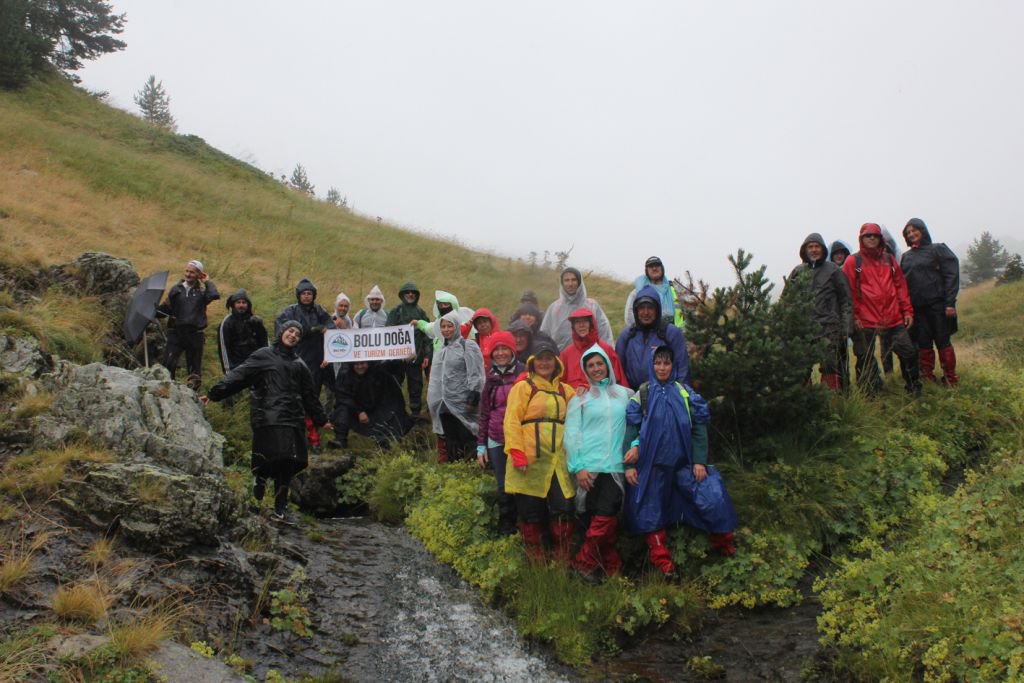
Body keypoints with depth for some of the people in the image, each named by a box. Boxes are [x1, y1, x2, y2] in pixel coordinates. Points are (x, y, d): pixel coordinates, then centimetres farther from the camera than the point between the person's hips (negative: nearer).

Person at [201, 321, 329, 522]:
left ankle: (281, 509, 8)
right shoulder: (264, 356, 7)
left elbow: (309, 396, 29)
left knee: (288, 464, 1)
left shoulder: (299, 365, 21)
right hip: (268, 418, -5)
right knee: (276, 458, -17)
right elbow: (238, 375, -2)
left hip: (292, 420, 5)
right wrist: (213, 393, -11)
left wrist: (321, 420, 33)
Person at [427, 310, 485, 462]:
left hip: (462, 404, -6)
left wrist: (473, 399, -17)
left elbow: (475, 375, -10)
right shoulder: (440, 351, 19)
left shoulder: (468, 346, -3)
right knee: (450, 443, 9)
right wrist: (433, 402, 22)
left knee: (466, 442, -7)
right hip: (445, 404, 7)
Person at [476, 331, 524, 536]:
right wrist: (481, 444, 11)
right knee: (503, 488, 8)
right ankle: (506, 531, 21)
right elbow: (484, 413, 14)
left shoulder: (524, 374, -4)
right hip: (497, 442, 4)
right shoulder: (491, 378, 9)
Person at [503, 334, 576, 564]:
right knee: (530, 512, 4)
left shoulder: (565, 390, 16)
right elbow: (512, 421, -8)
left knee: (563, 509, 0)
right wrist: (517, 453, -16)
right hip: (530, 460, -4)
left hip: (558, 460, 4)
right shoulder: (523, 387, 1)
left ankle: (564, 560, 15)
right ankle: (536, 560, 19)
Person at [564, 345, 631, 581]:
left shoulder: (624, 394, 13)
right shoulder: (580, 398, 7)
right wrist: (577, 467, -6)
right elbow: (572, 434, 1)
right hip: (589, 466, -1)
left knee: (607, 517, -7)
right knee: (603, 518, -2)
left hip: (615, 466, 1)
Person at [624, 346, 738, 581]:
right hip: (652, 464, 0)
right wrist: (629, 465, -5)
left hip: (684, 462, 0)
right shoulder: (642, 394, 2)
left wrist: (699, 461, -5)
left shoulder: (686, 393, 4)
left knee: (713, 497, -9)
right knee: (651, 511, 4)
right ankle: (662, 561, 18)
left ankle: (724, 543, 15)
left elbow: (699, 428, 2)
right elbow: (631, 429, 0)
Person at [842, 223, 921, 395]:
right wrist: (854, 316, -8)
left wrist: (907, 310, 9)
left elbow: (900, 285, 15)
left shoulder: (889, 258, 15)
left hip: (893, 318, 4)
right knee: (865, 360, 1)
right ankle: (869, 392, 13)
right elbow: (849, 291, -2)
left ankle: (914, 388, 21)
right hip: (866, 321, -3)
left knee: (909, 352, 4)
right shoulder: (853, 261, 2)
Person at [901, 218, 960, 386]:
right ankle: (927, 378, 10)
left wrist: (950, 302, -13)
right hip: (916, 308, 4)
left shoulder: (938, 249, 2)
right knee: (923, 344, 5)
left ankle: (950, 379, 5)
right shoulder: (906, 257, 15)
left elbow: (952, 276, -5)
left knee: (943, 341, -2)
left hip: (937, 305, -4)